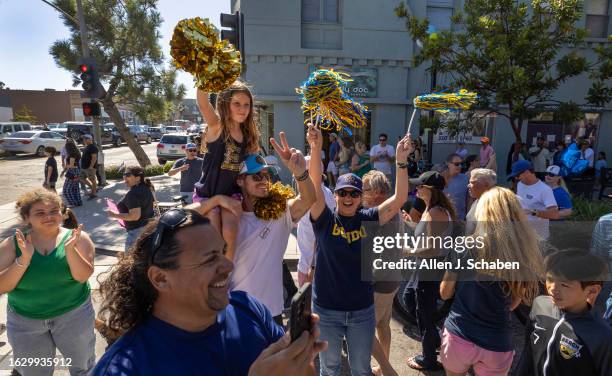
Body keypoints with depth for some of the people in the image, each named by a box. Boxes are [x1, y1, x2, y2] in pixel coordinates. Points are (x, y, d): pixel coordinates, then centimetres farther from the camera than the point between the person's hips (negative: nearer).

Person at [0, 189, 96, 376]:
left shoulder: (77, 237, -12)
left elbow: (82, 276, -20)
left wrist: (70, 249, -34)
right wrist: (24, 258, -26)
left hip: (74, 315, -1)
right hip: (25, 321, 2)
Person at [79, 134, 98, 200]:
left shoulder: (93, 148, -15)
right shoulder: (86, 147, 16)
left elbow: (94, 157, -22)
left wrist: (91, 166, -27)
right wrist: (82, 165, 22)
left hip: (90, 167, -11)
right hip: (84, 167, 11)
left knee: (92, 180, -1)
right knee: (82, 178, 14)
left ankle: (93, 194, 7)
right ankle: (94, 189, 24)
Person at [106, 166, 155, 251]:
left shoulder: (133, 194, -23)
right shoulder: (146, 188, 5)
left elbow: (135, 216, -27)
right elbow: (152, 202, 20)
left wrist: (115, 215, -19)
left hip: (138, 229, -10)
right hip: (150, 225, 10)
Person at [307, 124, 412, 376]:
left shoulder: (369, 219, -6)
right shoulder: (325, 219, -10)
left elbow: (399, 199, -15)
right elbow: (315, 188, -25)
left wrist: (401, 161, -26)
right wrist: (316, 149, -38)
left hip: (363, 310, 2)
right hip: (326, 310, -1)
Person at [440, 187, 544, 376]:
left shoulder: (465, 247, -14)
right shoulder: (526, 256, -10)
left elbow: (445, 293, -1)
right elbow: (512, 304, 5)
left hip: (459, 335, -1)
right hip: (497, 346, 1)